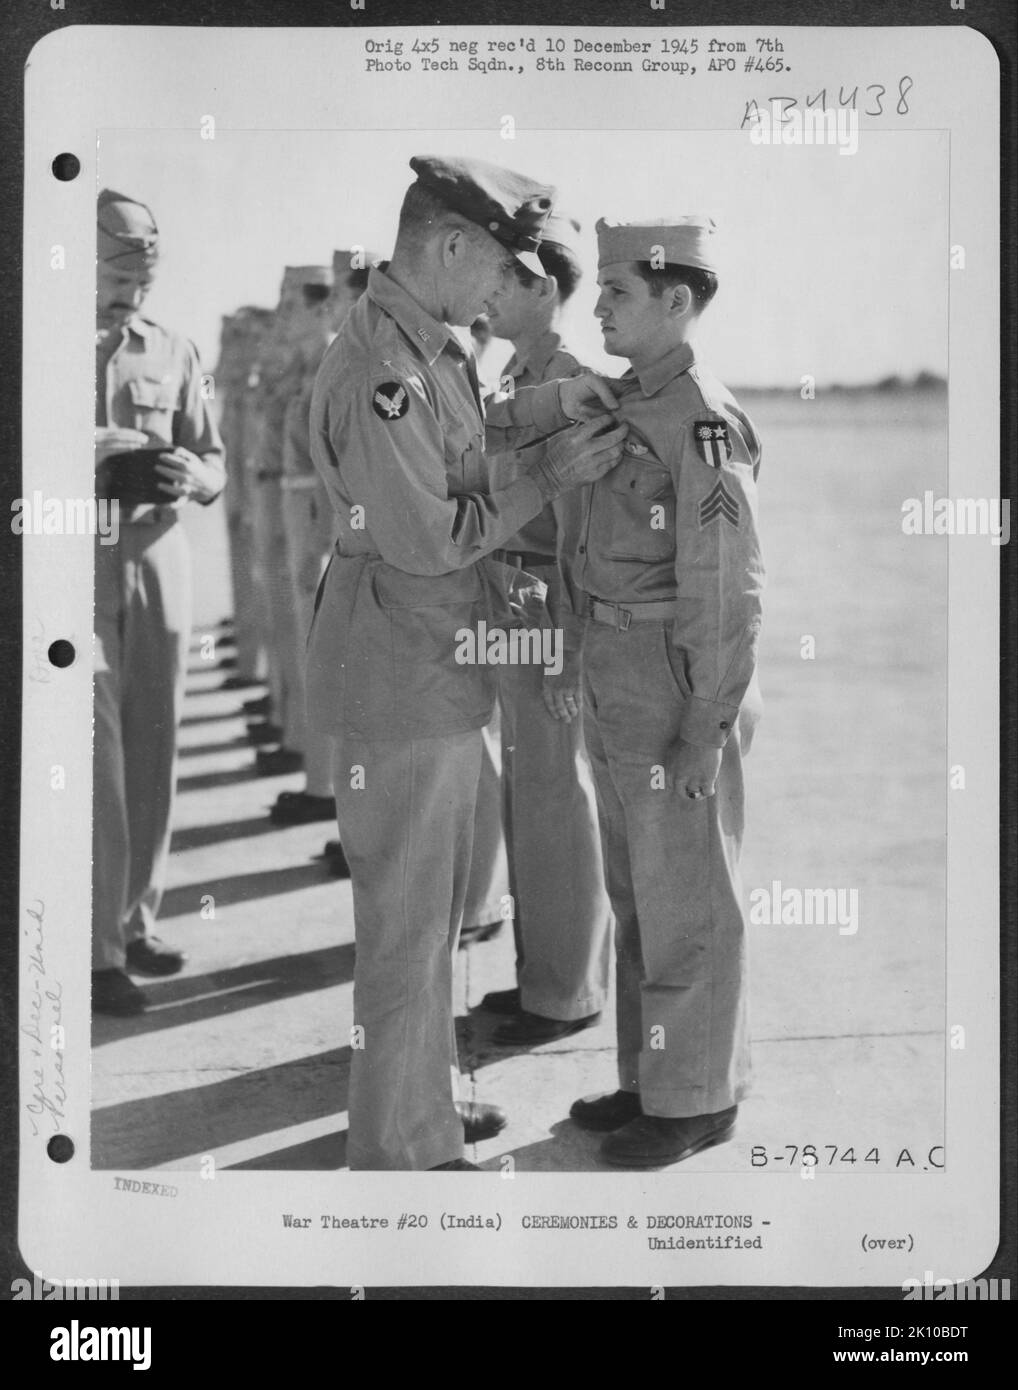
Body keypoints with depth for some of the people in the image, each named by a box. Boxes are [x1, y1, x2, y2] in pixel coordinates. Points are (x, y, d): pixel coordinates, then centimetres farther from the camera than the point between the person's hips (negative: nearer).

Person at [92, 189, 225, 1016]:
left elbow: (215, 463, 12)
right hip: (81, 568, -4)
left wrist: (191, 475, -11)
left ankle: (137, 920, 20)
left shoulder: (173, 353, 10)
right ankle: (98, 949, -3)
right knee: (96, 759, -7)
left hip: (160, 562, 4)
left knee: (153, 754, 7)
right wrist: (102, 464, -16)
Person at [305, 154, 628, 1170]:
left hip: (439, 670, 10)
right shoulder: (379, 373, -24)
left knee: (433, 904, 21)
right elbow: (426, 539, -22)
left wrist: (549, 404, 11)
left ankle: (424, 1103, 37)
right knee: (406, 920, 2)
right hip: (401, 676, -10)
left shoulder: (432, 346, 7)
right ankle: (397, 1147, 16)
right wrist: (547, 481, -13)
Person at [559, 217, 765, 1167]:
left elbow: (727, 591, -18)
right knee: (637, 889, 16)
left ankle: (699, 1098, 16)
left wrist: (708, 732, -18)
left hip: (678, 689, -9)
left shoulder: (704, 424, -17)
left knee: (685, 901, 2)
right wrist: (584, 672, 17)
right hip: (614, 684, 9)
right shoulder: (622, 406, 10)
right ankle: (653, 1075, 29)